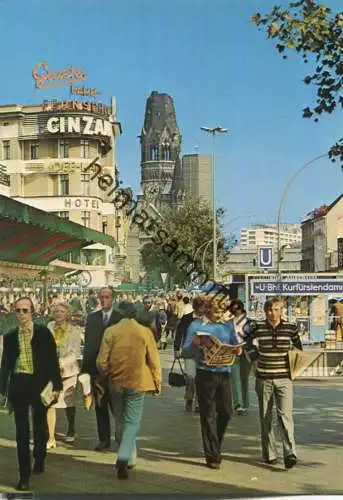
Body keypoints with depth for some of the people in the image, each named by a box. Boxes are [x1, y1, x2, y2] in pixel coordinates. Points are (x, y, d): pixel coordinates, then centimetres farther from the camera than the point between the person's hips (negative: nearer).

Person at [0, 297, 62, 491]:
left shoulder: (44, 333, -3)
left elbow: (53, 360, -3)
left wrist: (56, 386, -6)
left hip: (39, 384, -1)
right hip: (18, 385, 1)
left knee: (40, 427, 15)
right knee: (22, 431, 3)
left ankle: (39, 462, 37)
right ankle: (24, 475, 8)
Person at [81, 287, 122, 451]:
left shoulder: (121, 318, -2)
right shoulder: (92, 318, 9)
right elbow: (88, 343, 9)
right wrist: (86, 366, 4)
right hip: (96, 367, 4)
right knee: (100, 406, 9)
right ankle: (104, 439, 17)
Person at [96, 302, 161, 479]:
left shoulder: (110, 331, -4)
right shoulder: (145, 332, -7)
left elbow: (102, 361, -3)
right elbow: (154, 361, -4)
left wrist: (104, 377, 15)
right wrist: (157, 383, 8)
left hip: (116, 382, 2)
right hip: (137, 382, -2)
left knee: (121, 421, 18)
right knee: (132, 422, 4)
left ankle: (130, 458, 27)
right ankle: (123, 458, -13)